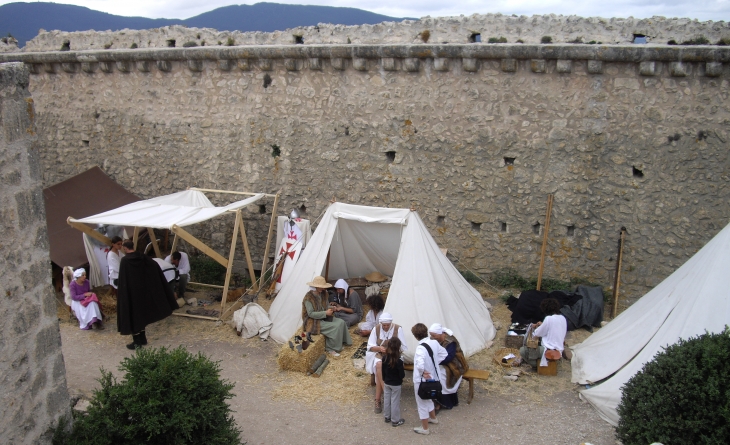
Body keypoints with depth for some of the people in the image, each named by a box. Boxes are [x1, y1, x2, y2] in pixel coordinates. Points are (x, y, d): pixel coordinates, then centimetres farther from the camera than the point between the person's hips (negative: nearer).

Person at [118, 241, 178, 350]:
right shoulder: (142, 257, 1)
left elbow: (122, 280, -17)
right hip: (142, 292, 6)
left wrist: (122, 295, -8)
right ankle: (142, 339, 25)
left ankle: (137, 342, 7)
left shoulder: (125, 261, -16)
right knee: (141, 314, 19)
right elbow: (156, 266, -2)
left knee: (132, 316, 3)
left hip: (131, 293, -6)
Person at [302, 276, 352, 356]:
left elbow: (327, 306, 14)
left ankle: (342, 342, 4)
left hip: (324, 318, 8)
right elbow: (311, 314, -23)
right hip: (314, 322, -8)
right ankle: (331, 348, -7)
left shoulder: (323, 294, 2)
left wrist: (331, 309, -10)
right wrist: (325, 313, -26)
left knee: (341, 322, -10)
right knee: (335, 327, -22)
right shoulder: (308, 298, -22)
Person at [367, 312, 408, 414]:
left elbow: (403, 347, -3)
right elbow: (370, 346, 3)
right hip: (379, 355, 2)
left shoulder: (398, 329, -5)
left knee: (379, 371, -31)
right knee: (379, 365, -35)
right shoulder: (376, 329, 0)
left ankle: (378, 400, -22)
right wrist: (379, 348, -18)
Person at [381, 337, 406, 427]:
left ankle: (387, 417, 33)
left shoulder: (384, 358, -9)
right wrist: (404, 372, 2)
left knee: (387, 400, 18)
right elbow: (402, 375, -19)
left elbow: (383, 371, 3)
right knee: (395, 402, 7)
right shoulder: (399, 361, -25)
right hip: (396, 384, -5)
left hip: (386, 383, 5)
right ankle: (395, 420, 17)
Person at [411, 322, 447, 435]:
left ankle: (424, 428, 26)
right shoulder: (434, 342, -6)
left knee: (422, 403, 11)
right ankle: (433, 418, 51)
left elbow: (420, 365, -44)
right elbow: (444, 354, 10)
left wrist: (422, 373, -24)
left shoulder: (421, 348, -30)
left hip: (422, 380, -8)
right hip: (432, 377, 8)